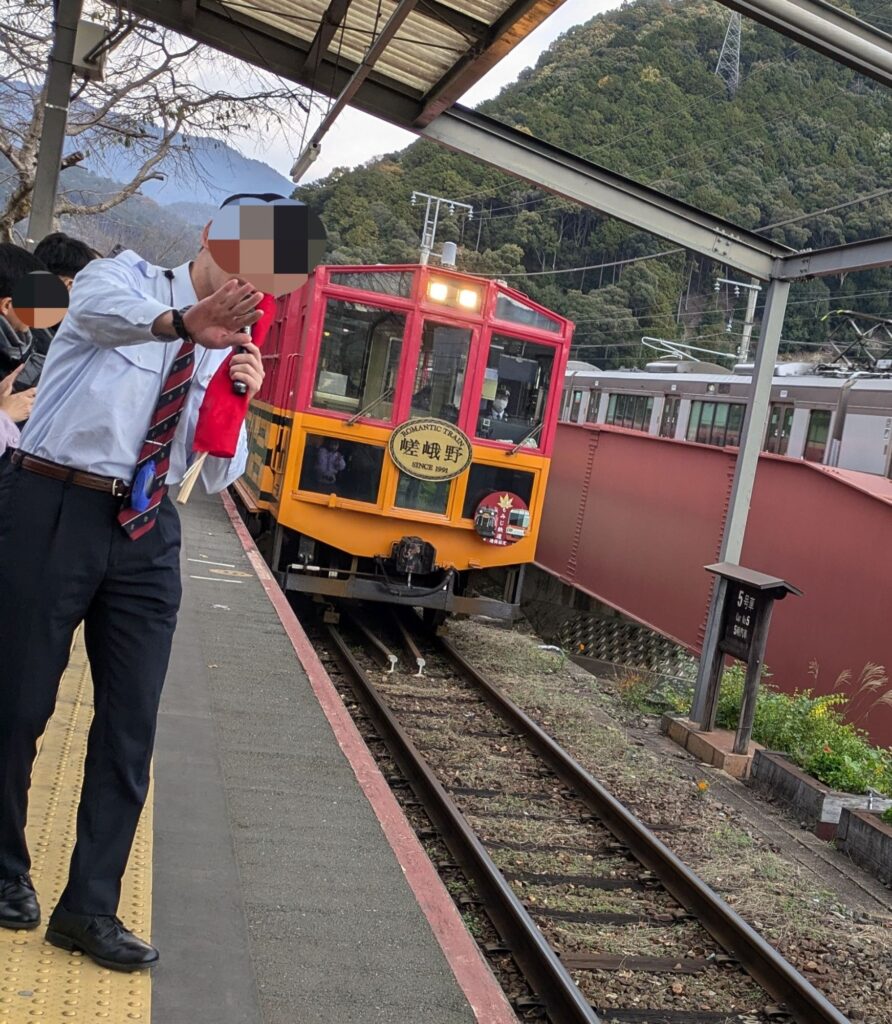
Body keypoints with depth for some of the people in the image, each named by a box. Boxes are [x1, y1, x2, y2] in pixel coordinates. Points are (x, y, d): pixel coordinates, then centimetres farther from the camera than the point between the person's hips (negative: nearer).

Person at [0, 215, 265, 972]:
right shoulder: (126, 277, 0)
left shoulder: (226, 349, 11)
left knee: (132, 725, 3)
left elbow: (220, 476, 6)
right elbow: (100, 307, -28)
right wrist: (181, 322, -48)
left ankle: (90, 908, 14)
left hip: (146, 531, 5)